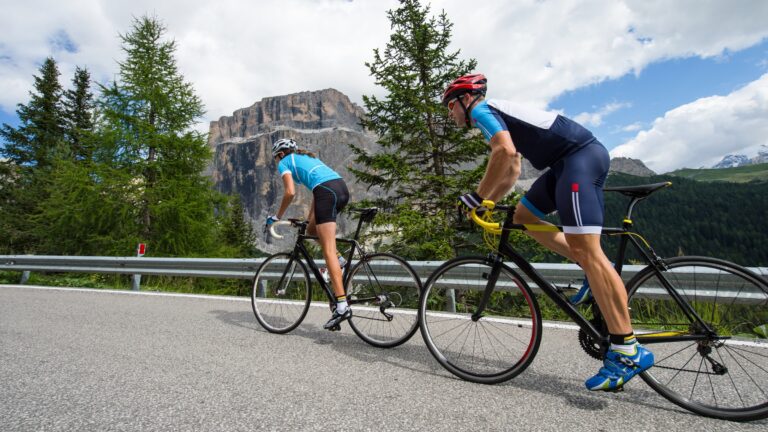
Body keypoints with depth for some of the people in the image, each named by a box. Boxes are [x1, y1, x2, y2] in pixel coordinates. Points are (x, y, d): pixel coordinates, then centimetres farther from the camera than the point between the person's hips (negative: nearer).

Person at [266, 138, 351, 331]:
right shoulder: (307, 157, 36)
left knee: (328, 251, -9)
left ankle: (342, 306, -14)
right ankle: (337, 259, 10)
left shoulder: (285, 163, 14)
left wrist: (276, 217, 10)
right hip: (342, 189, 8)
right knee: (312, 230, 27)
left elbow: (290, 192, -2)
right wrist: (309, 218, 38)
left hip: (328, 193, -8)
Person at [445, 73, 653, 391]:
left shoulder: (482, 110, -3)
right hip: (571, 160, 10)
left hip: (581, 155, -10)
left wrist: (477, 196, -15)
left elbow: (505, 152, -23)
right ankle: (595, 270, 11)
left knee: (584, 246, -16)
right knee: (523, 216, 14)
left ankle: (628, 350, -12)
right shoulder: (497, 116, 26)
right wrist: (488, 203, 22)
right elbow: (512, 169, 28)